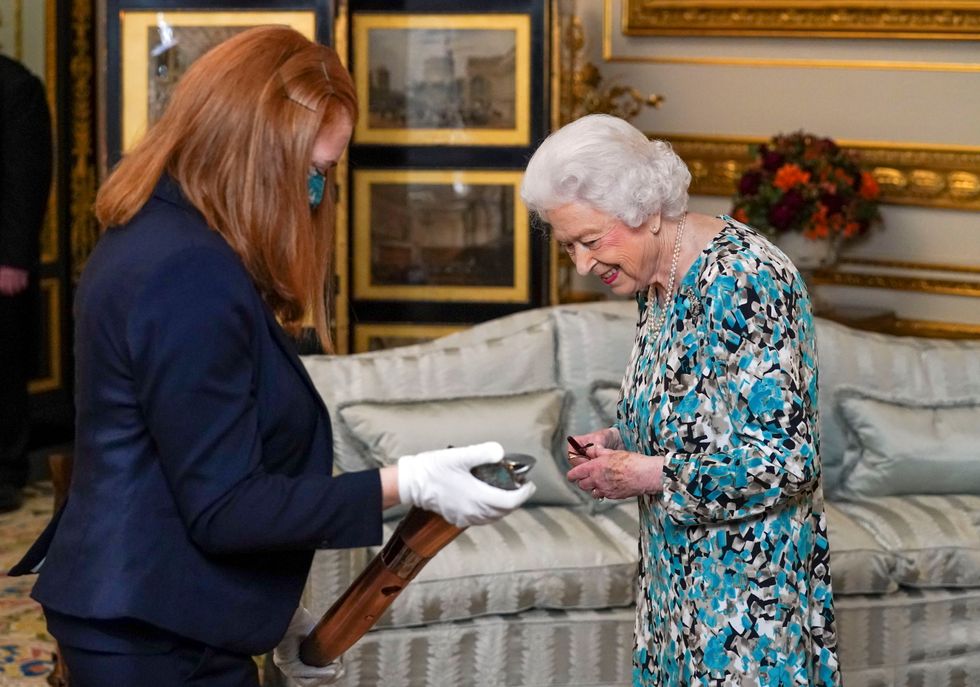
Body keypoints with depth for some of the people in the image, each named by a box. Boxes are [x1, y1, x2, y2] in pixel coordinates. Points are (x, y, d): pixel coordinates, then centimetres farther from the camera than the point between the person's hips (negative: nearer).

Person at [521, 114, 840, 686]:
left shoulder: (746, 281, -21)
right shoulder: (659, 282, 7)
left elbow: (784, 462, -25)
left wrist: (645, 476, -19)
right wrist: (616, 444, 1)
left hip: (747, 590, -8)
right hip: (680, 575, 8)